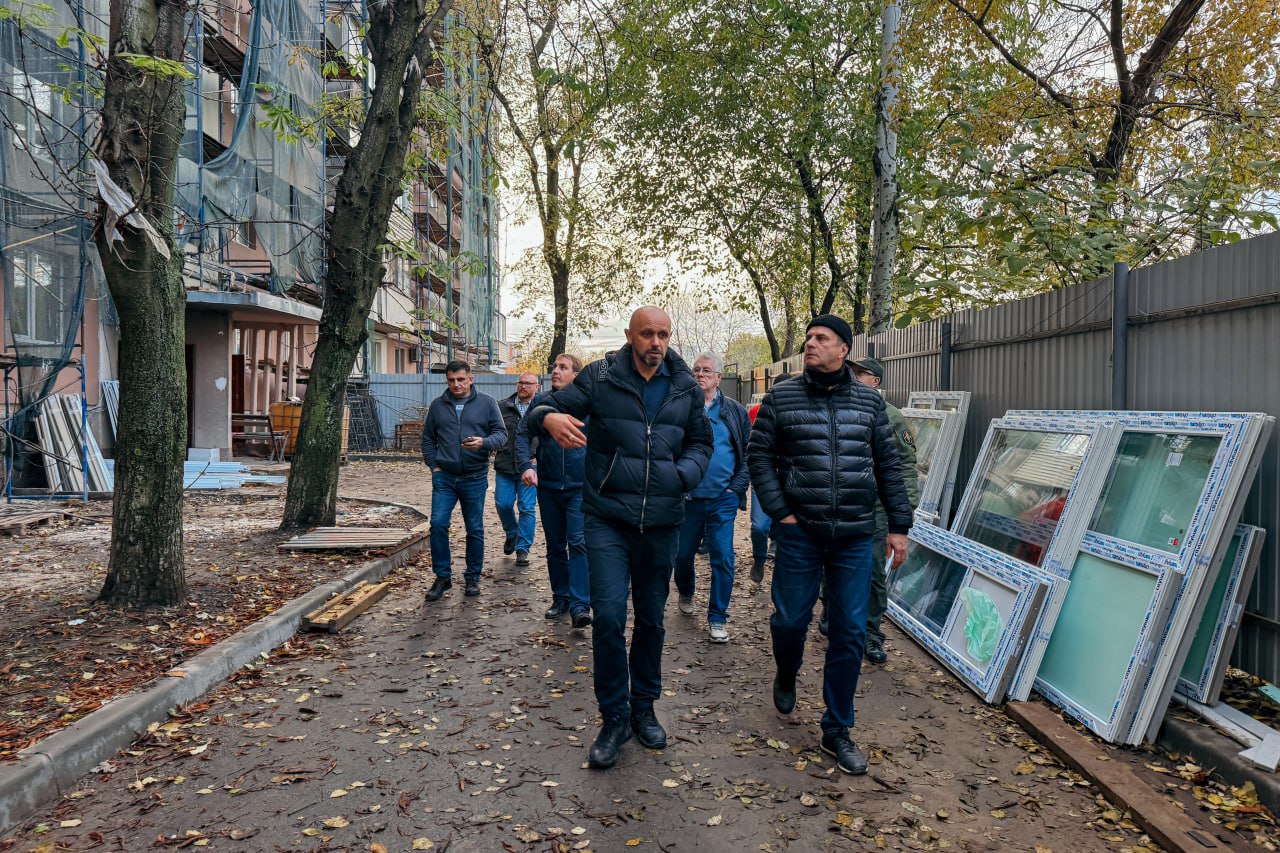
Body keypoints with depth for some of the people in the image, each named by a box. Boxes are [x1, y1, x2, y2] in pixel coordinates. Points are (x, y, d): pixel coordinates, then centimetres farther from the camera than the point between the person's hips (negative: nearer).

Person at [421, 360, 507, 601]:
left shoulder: (487, 403, 2)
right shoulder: (438, 405, 9)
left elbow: (501, 434, 0)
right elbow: (428, 438, 16)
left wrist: (484, 442, -20)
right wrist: (433, 464, 3)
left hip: (474, 477, -1)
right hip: (444, 477, 1)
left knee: (475, 529, 6)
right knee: (438, 525, -8)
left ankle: (473, 577, 21)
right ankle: (443, 576, 7)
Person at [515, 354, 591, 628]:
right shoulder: (540, 402, 5)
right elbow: (523, 435, 4)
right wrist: (526, 465, -13)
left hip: (580, 487, -3)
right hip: (547, 486, 4)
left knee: (578, 544, -13)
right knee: (555, 546, 13)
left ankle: (579, 606, -13)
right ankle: (560, 598, 25)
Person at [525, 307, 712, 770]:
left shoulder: (685, 388, 6)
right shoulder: (600, 377, -4)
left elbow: (701, 443, 17)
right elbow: (542, 409, -4)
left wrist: (683, 474, -5)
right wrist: (549, 417, -30)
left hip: (661, 523, 3)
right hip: (606, 521, -3)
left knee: (651, 619, 14)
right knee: (608, 617, -9)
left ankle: (643, 708, 32)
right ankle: (614, 717, 10)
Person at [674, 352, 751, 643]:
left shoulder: (735, 411, 5)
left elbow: (750, 453, 5)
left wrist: (737, 486, -4)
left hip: (723, 499, 0)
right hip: (688, 498, 0)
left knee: (723, 558, -2)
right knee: (683, 554, 13)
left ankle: (717, 617, 10)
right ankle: (686, 594, 43)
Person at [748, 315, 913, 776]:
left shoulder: (868, 401, 7)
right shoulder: (781, 397, 1)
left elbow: (888, 465, 9)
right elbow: (759, 455, 0)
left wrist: (899, 526, 6)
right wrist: (779, 512, -9)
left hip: (855, 537, 2)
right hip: (800, 532, -1)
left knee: (850, 632, 4)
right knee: (790, 619, 5)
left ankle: (837, 730, 18)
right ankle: (786, 676, 41)